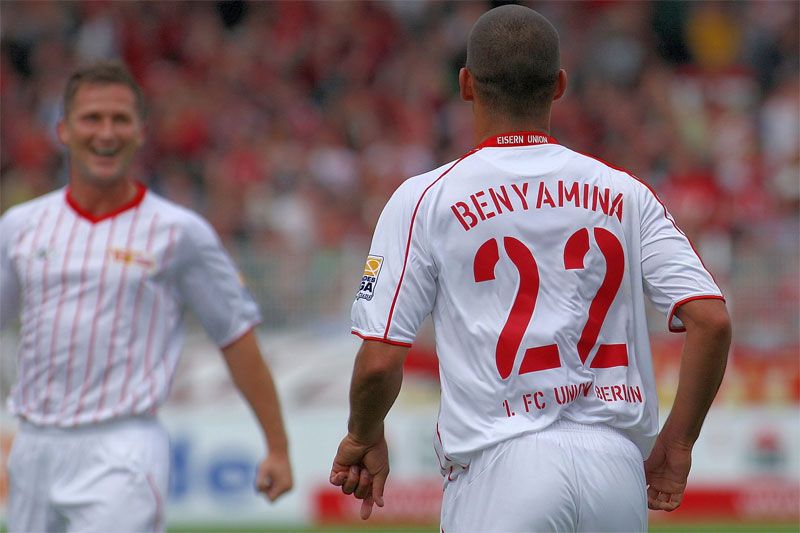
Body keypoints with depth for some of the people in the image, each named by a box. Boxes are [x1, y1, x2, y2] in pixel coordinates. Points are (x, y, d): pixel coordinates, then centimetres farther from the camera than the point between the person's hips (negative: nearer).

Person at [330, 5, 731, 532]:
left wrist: (364, 438, 17)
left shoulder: (425, 198, 2)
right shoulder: (625, 194, 10)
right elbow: (712, 320, -1)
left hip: (502, 464, -3)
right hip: (619, 464, 3)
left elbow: (380, 360, -3)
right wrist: (677, 442, 11)